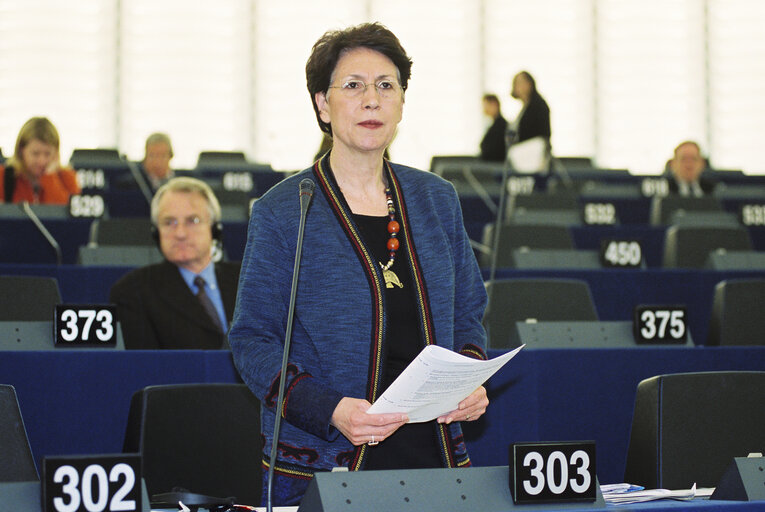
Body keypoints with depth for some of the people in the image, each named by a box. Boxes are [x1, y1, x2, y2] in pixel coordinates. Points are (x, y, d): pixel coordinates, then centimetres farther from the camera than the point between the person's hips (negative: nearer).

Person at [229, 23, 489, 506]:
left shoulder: (437, 199, 9)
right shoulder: (282, 212, -5)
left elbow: (468, 312, 16)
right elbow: (253, 341, -6)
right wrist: (329, 410, -20)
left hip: (434, 451, 4)